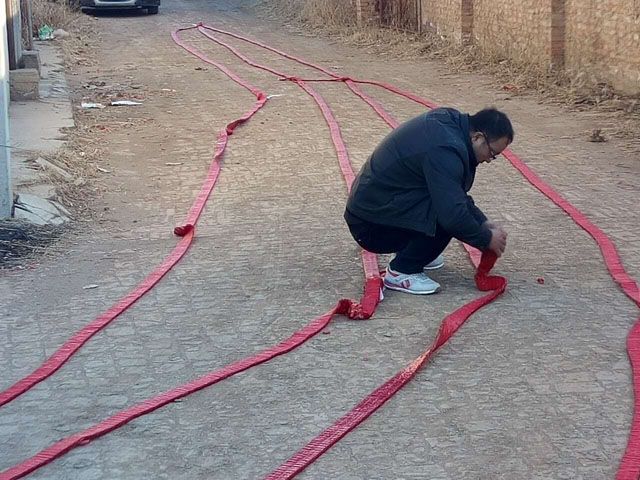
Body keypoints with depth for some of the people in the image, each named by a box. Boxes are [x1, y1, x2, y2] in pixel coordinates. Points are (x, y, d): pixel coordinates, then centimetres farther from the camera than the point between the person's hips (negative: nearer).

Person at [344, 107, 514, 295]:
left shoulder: (448, 121, 4)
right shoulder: (443, 149, -27)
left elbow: (457, 193, 17)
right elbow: (453, 215, -29)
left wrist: (483, 222, 9)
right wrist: (487, 239, -13)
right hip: (370, 226, -10)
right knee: (446, 214, -23)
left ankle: (411, 252, 18)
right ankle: (401, 272, -9)